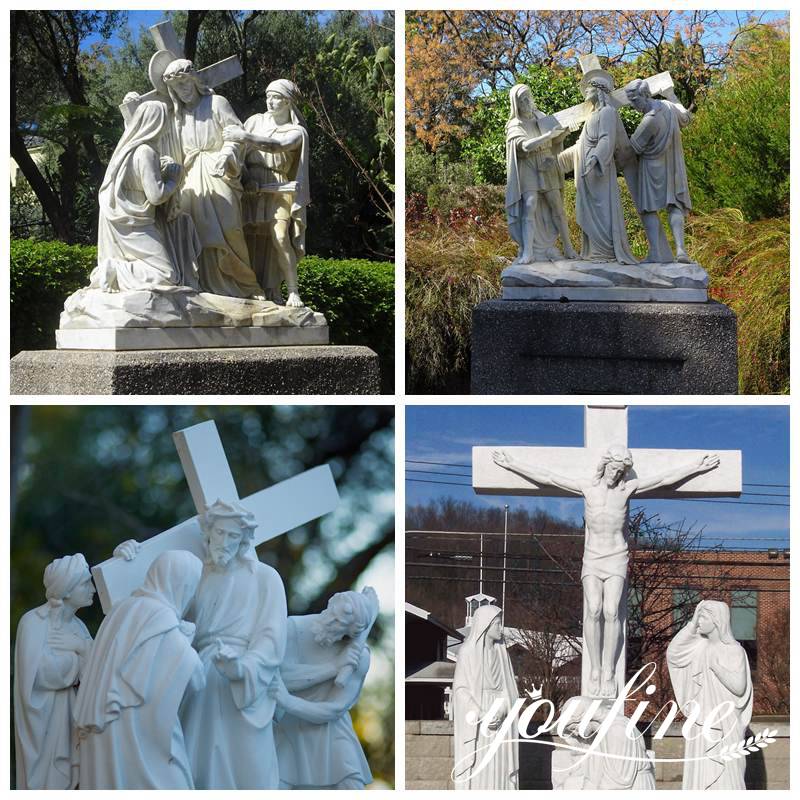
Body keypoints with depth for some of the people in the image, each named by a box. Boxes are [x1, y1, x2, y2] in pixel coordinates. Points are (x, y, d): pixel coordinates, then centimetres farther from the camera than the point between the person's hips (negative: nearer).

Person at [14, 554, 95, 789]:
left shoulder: (78, 626, 9)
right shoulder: (33, 622, -11)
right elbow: (39, 672, -23)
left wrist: (82, 647, -13)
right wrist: (82, 655, -13)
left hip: (72, 721, 6)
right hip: (44, 721, -6)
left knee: (70, 780, 4)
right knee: (46, 780, -4)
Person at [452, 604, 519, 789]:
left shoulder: (501, 652, 8)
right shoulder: (467, 652, -7)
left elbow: (509, 688, 5)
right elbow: (460, 689, -9)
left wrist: (500, 712, -14)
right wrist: (481, 715, -21)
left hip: (499, 719, 5)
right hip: (475, 722, -5)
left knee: (499, 766, 2)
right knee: (475, 769, -6)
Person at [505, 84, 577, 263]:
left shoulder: (540, 117, 8)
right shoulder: (514, 125, -6)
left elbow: (555, 140, 17)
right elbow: (525, 145, -23)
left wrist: (563, 132, -4)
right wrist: (548, 135, -28)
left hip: (547, 169, 4)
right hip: (528, 170, -4)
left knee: (557, 207, 3)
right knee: (529, 208, -17)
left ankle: (568, 248, 12)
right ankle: (528, 253, -24)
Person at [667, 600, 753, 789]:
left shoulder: (735, 651, -11)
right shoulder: (700, 645, 7)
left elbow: (739, 688, -19)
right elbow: (672, 652, -2)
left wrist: (714, 664, -20)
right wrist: (692, 623, -5)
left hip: (724, 723, -7)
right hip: (701, 722, 7)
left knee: (724, 774, -5)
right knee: (700, 774, 7)